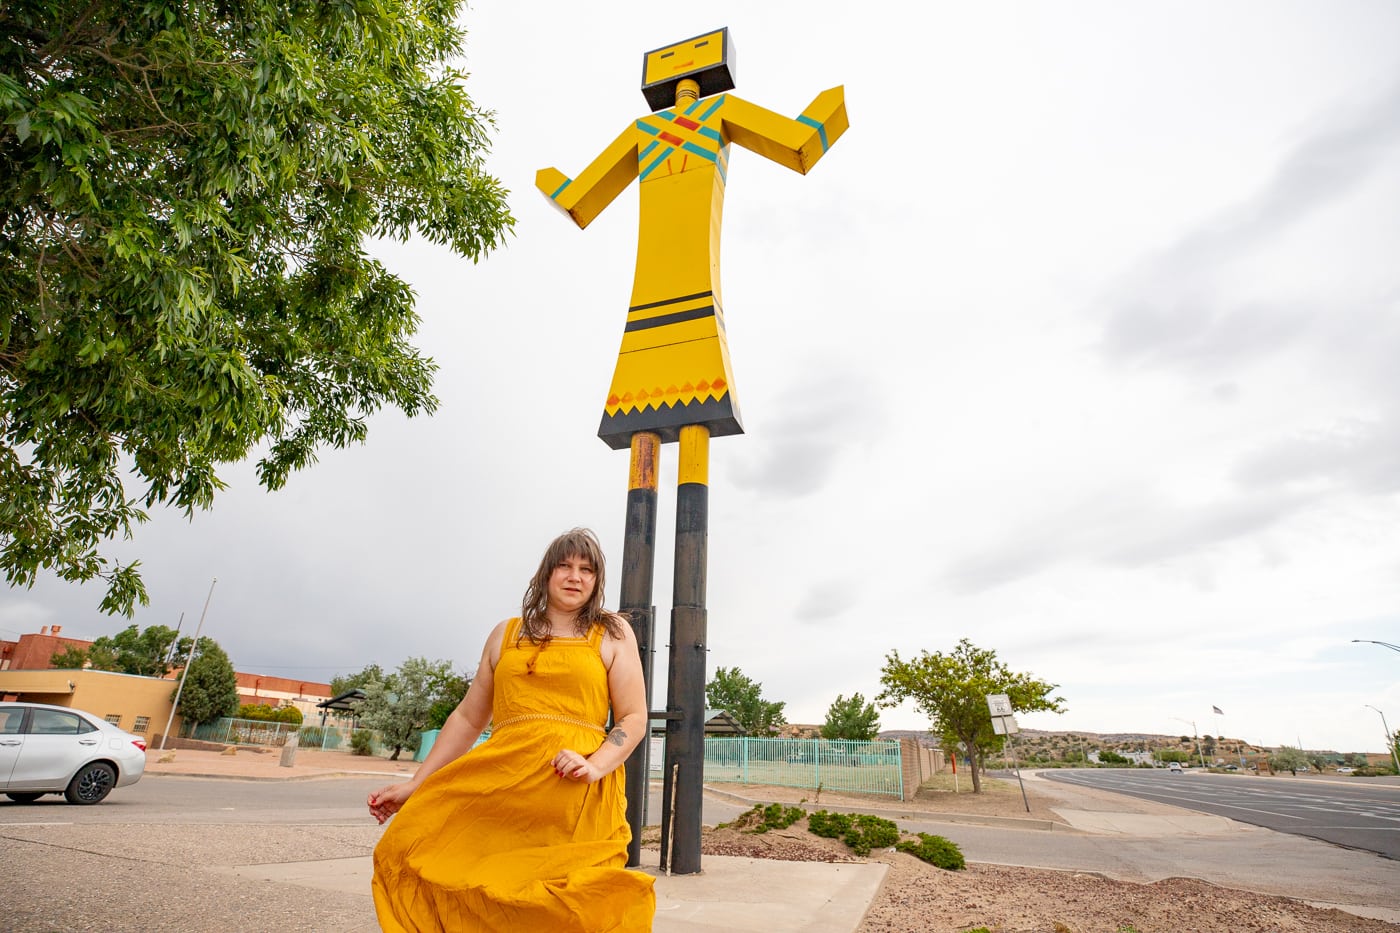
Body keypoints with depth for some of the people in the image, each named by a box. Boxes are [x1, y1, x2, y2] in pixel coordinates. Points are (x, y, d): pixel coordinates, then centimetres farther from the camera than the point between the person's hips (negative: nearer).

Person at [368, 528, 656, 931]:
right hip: (501, 784, 3)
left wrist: (595, 766, -14)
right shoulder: (507, 634, 17)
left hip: (577, 794, -2)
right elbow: (468, 718, 19)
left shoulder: (613, 633, 9)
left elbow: (634, 719, 3)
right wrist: (414, 785, 15)